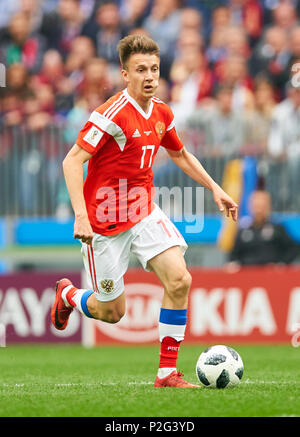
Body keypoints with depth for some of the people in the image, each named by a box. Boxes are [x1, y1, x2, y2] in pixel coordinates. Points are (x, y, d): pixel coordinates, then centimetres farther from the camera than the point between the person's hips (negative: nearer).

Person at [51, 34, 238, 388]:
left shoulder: (161, 113, 3)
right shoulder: (112, 114, -20)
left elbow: (179, 154, 23)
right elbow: (72, 161, -22)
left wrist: (214, 188, 17)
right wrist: (81, 217, -31)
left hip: (144, 213, 6)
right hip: (105, 222, -6)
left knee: (179, 279, -16)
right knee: (112, 312, 3)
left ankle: (168, 372, -7)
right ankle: (68, 294, 39)